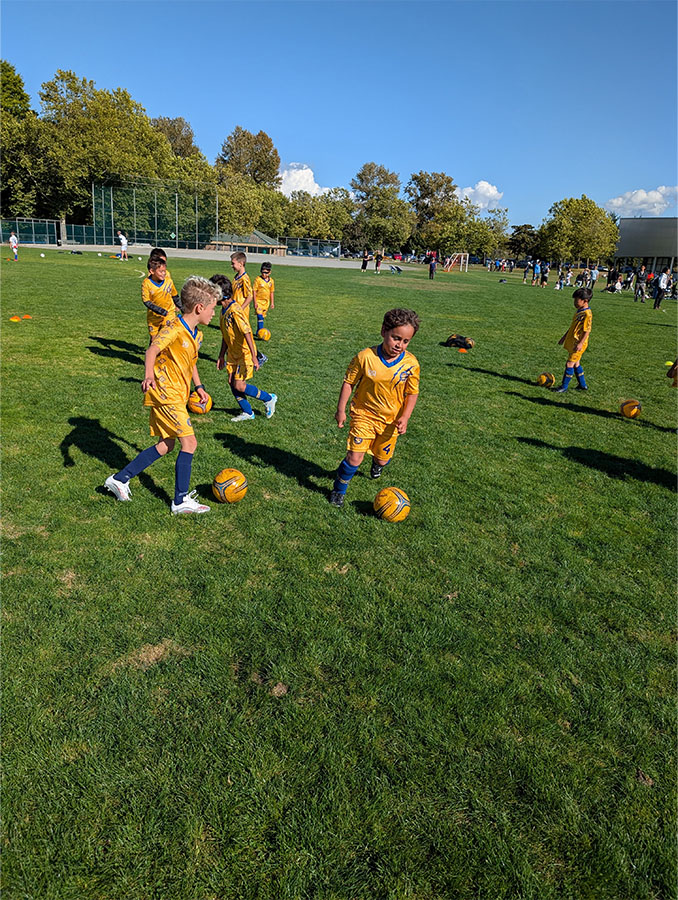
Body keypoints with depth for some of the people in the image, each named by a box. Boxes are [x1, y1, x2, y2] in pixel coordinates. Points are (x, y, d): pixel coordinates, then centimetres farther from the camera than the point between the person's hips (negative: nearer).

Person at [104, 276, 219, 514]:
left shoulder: (197, 335, 12)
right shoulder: (174, 329, -17)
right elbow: (152, 350, -31)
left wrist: (198, 386, 29)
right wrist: (149, 375, -47)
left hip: (177, 394, 10)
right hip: (165, 394, -10)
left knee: (166, 445, 14)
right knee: (189, 442, -9)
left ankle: (120, 479, 22)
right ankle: (181, 501, 0)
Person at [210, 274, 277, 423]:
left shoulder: (235, 311, -24)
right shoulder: (224, 310, 6)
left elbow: (247, 333, -27)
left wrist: (254, 356, -30)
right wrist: (221, 356, 18)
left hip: (245, 354, -9)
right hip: (233, 354, 9)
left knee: (239, 385, -10)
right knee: (232, 383, 6)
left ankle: (269, 399, 11)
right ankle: (247, 412, 21)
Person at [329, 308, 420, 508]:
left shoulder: (411, 363, -13)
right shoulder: (365, 357, -19)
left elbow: (412, 393, -2)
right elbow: (348, 382, -7)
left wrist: (404, 417, -13)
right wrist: (341, 410, -5)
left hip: (390, 420, 3)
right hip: (363, 415, -2)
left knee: (383, 457, 17)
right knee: (354, 458, -9)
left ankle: (377, 464, 57)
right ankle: (339, 490, 16)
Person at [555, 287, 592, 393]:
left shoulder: (587, 314, -18)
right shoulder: (579, 311, 11)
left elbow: (587, 330, -20)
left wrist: (580, 343, -25)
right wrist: (564, 337, 27)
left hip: (578, 344, -10)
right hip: (571, 342, 10)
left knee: (569, 364, -6)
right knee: (576, 363, 16)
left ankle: (564, 386, 1)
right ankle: (583, 385, 28)